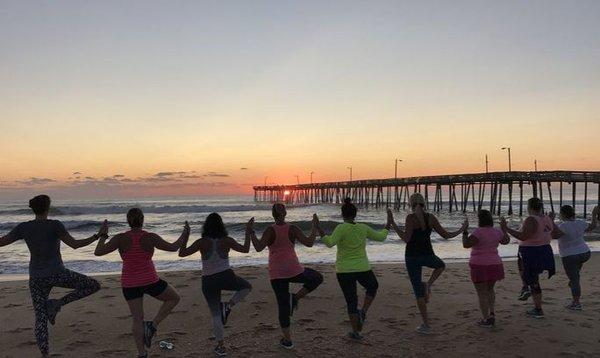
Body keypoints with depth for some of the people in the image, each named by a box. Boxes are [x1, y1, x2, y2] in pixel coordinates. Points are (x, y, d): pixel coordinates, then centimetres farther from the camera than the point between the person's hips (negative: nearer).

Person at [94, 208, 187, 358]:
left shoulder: (120, 238, -9)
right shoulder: (150, 237, -13)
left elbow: (97, 252, -11)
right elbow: (173, 248, -6)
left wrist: (103, 236, 4)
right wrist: (184, 235, 9)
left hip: (130, 284, 3)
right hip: (150, 281, -3)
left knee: (137, 319, 14)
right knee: (174, 298, 20)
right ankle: (152, 326, 6)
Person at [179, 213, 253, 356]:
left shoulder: (202, 242, -9)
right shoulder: (227, 241, -7)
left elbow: (182, 253, -6)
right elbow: (245, 249, 5)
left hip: (209, 281, 1)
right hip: (226, 277, -1)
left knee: (215, 314, 14)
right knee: (247, 287, 26)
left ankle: (221, 347, 17)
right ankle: (228, 305, 4)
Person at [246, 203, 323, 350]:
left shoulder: (270, 230, -8)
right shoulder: (292, 229, -5)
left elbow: (258, 247, -21)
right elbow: (309, 243, -11)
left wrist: (251, 233, -11)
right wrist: (315, 227, 1)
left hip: (277, 274, 1)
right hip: (294, 270, -1)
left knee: (283, 306, 12)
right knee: (317, 278, 25)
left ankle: (287, 340, 16)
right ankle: (295, 298, 8)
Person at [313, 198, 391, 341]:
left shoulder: (341, 228, -14)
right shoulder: (363, 228, -4)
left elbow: (330, 243, -29)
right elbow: (380, 237, 10)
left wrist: (318, 228, -28)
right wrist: (387, 227, 27)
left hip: (344, 271, -1)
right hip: (362, 268, 2)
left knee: (351, 301, 13)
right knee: (373, 286, 31)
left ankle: (356, 332, 18)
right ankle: (363, 312, 14)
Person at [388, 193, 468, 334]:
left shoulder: (410, 217, -13)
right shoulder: (431, 217, -1)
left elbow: (406, 239, -20)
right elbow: (446, 235, 3)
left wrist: (392, 223, -21)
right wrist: (462, 229, 20)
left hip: (412, 257, -2)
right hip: (427, 255, 2)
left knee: (418, 291, 9)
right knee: (441, 265, 38)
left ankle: (426, 325, 10)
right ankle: (428, 284, 12)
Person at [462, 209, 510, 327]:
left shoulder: (479, 232, -18)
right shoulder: (497, 231, 2)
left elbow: (466, 244, -26)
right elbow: (506, 241, 21)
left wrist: (464, 234, -11)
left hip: (479, 266, -6)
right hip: (494, 265, 6)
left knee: (482, 293, 4)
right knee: (490, 289, 25)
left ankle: (486, 320, 6)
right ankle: (491, 313, 19)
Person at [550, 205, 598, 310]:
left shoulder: (564, 226, -23)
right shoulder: (580, 223, -5)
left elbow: (554, 235, -34)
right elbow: (592, 226, 13)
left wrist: (551, 221, -31)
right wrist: (594, 214, 25)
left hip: (570, 257, -6)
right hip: (585, 254, 6)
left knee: (574, 280, 3)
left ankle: (577, 304, 4)